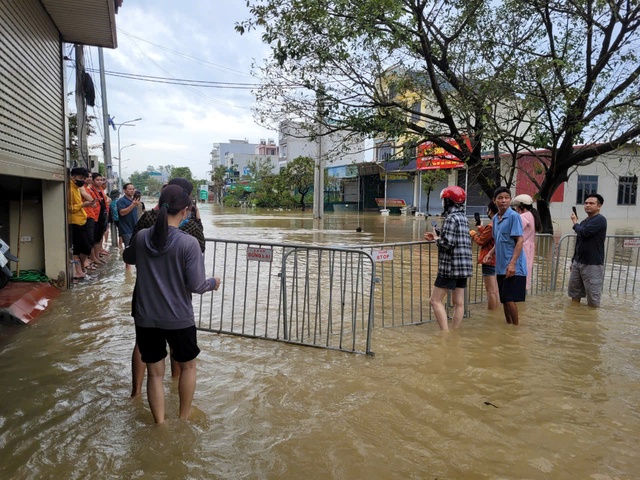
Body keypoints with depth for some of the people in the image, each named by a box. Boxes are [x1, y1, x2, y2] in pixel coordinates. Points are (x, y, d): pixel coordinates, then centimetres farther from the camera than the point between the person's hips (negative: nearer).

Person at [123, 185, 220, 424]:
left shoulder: (141, 237, -5)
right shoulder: (188, 243, -18)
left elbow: (128, 258, 17)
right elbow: (196, 285, -16)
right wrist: (213, 282, 3)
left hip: (146, 318, 3)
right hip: (178, 319, -3)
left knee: (154, 372, 16)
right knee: (188, 366, 21)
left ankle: (160, 425, 26)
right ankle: (183, 419, 34)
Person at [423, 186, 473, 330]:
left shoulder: (451, 217, -13)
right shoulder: (463, 217, 14)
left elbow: (448, 243, -21)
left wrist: (436, 239, -2)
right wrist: (437, 237, 13)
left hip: (451, 266, -9)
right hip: (464, 265, 9)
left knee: (435, 300, -2)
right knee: (459, 302, 10)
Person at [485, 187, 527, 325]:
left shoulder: (514, 216, -11)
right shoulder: (495, 218, 12)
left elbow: (520, 241, -15)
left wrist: (512, 263, -23)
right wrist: (490, 253, 4)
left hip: (513, 267, -7)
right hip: (500, 266, 7)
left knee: (509, 299, -6)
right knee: (503, 300, 13)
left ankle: (516, 326, 9)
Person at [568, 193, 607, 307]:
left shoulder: (600, 220, -10)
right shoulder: (584, 222, 15)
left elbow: (584, 233, -24)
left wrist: (575, 223, -4)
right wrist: (574, 260, 21)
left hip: (593, 265, -8)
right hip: (578, 263, 8)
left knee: (592, 298, -2)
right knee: (574, 293, 11)